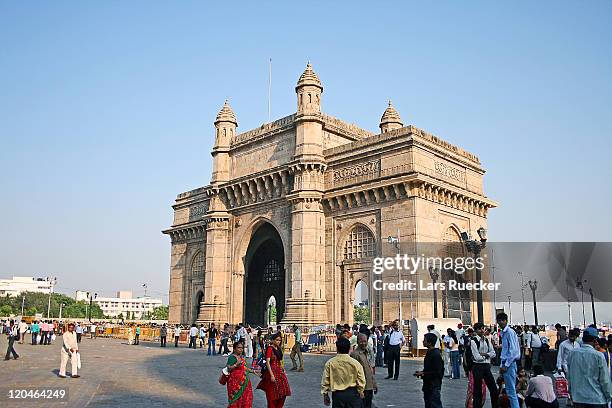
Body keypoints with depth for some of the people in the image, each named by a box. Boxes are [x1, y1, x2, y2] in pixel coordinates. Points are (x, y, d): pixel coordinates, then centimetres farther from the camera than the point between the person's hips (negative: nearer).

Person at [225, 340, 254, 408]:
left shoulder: (241, 356, 13)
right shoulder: (232, 357, -12)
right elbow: (228, 368, -20)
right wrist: (236, 365, -33)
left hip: (243, 381, 8)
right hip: (235, 381, -8)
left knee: (245, 398, 7)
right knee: (236, 398, -3)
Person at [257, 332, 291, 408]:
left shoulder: (278, 348, 9)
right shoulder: (270, 348, -15)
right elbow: (267, 362, -19)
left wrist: (283, 370, 16)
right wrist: (271, 375, -24)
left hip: (279, 372, 8)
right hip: (272, 371, -8)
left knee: (282, 392, 10)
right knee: (272, 394, 2)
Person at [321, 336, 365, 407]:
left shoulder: (330, 363, -7)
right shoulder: (355, 363, -8)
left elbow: (325, 381, -1)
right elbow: (361, 381, -4)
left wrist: (325, 395, 11)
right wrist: (360, 393, 13)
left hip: (337, 394, 1)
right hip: (352, 394, 0)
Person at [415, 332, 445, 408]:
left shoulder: (436, 355, -20)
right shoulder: (429, 353, 10)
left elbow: (437, 372, -23)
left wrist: (423, 374, -19)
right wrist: (421, 373, 5)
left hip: (434, 387, -10)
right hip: (428, 386, 10)